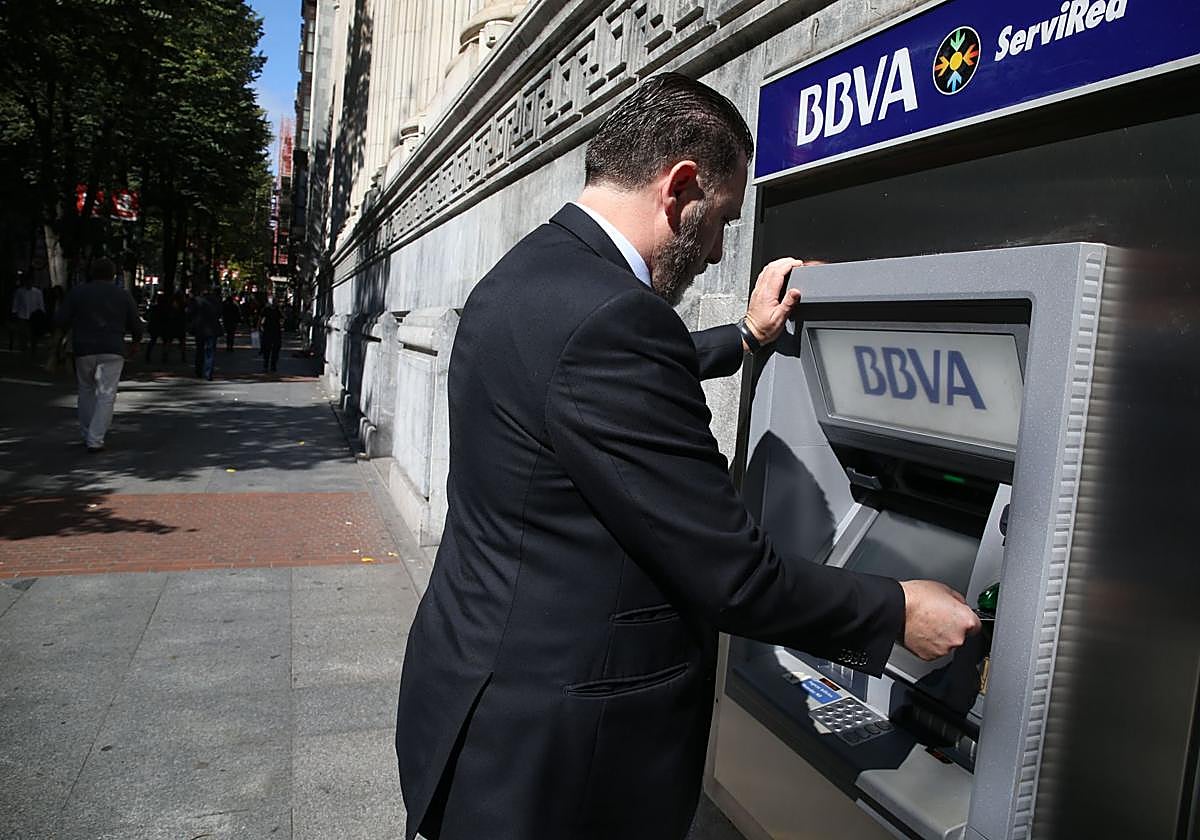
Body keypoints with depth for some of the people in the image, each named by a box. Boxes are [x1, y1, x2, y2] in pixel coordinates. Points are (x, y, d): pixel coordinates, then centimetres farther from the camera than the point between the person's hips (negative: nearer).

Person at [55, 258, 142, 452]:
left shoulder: (77, 292, 4)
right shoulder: (123, 295, 5)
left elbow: (60, 320, -1)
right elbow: (136, 325, 7)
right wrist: (136, 343, 25)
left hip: (84, 350, 1)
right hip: (112, 351, -1)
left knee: (86, 391, 17)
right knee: (106, 394, -2)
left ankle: (88, 434, 21)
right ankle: (95, 439, -9)